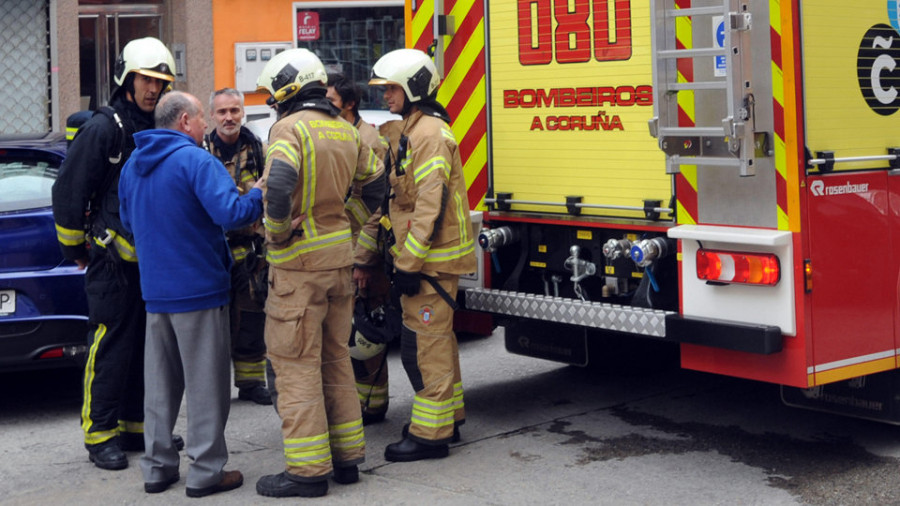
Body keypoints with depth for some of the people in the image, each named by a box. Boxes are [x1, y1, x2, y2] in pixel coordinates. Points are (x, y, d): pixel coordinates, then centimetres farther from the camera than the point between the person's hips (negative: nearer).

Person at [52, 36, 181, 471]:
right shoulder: (103, 128, -10)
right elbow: (68, 191, -9)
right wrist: (76, 248, -3)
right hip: (113, 259, -7)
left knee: (147, 345, 11)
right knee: (110, 346, -5)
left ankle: (136, 425, 21)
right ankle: (100, 435, 3)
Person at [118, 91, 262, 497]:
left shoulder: (132, 166, 11)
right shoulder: (196, 161, -15)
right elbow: (230, 213, -25)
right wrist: (258, 196, -8)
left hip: (154, 291, 7)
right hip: (199, 289, -7)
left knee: (160, 383, 14)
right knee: (206, 383, 1)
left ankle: (157, 467, 19)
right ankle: (206, 471, 6)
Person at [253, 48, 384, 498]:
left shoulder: (290, 128, -14)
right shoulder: (346, 131, 11)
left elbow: (278, 185, -29)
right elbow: (374, 182, 21)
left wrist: (277, 231, -14)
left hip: (299, 262, -8)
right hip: (340, 255, 8)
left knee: (296, 363, -2)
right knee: (335, 357, 16)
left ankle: (308, 469, -1)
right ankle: (346, 456, 22)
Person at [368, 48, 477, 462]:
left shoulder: (429, 133, -17)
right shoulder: (413, 131, 17)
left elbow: (431, 205, -24)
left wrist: (409, 264, -24)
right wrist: (405, 257, 20)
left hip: (430, 258, -11)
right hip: (432, 257, 11)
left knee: (423, 342, -7)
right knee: (437, 338, 17)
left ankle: (430, 433, -2)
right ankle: (448, 417, 28)